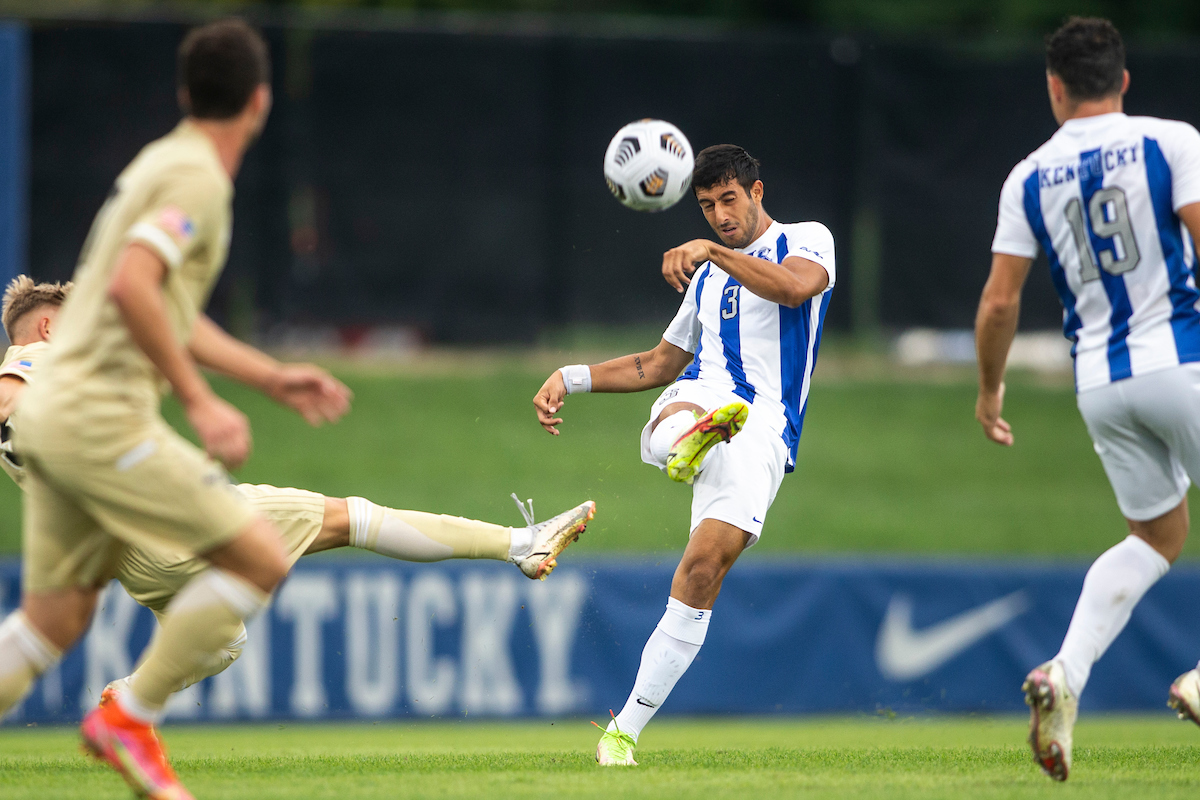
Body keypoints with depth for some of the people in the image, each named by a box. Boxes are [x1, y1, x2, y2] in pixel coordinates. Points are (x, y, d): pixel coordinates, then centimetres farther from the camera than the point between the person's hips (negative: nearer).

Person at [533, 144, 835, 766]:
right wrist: (571, 378, 29)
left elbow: (796, 286, -14)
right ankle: (688, 443, -76)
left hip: (762, 429, -5)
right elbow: (660, 363, 40)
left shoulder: (808, 240, 11)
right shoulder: (708, 277, 30)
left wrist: (710, 250, -20)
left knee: (705, 564, -21)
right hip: (699, 397, 5)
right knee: (682, 409, -36)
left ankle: (624, 731, -16)